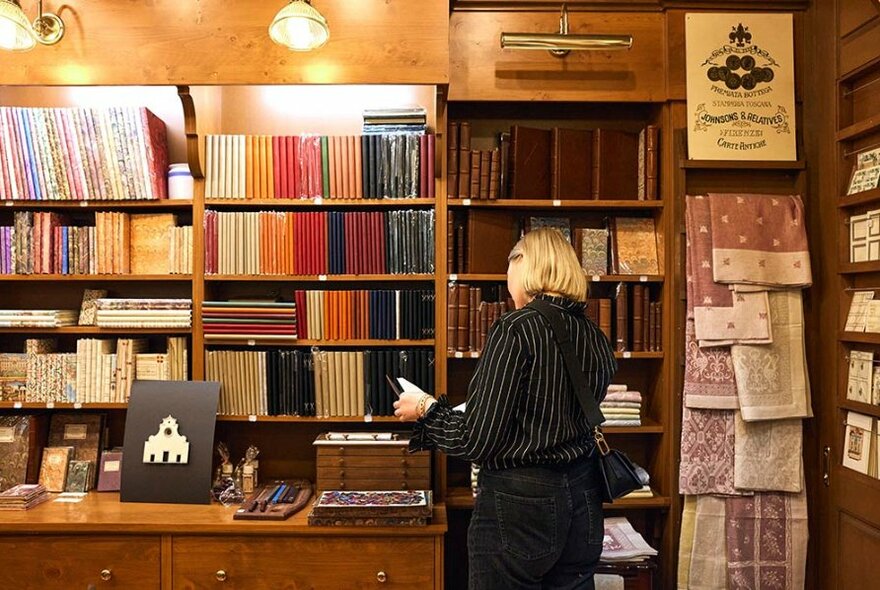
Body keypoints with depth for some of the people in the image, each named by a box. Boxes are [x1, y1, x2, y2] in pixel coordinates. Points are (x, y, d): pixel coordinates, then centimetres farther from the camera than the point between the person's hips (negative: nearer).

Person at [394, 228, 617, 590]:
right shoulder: (597, 339, 2)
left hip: (521, 505, -6)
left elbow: (478, 441, -19)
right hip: (583, 505, 7)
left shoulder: (515, 329, -18)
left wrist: (427, 409, -2)